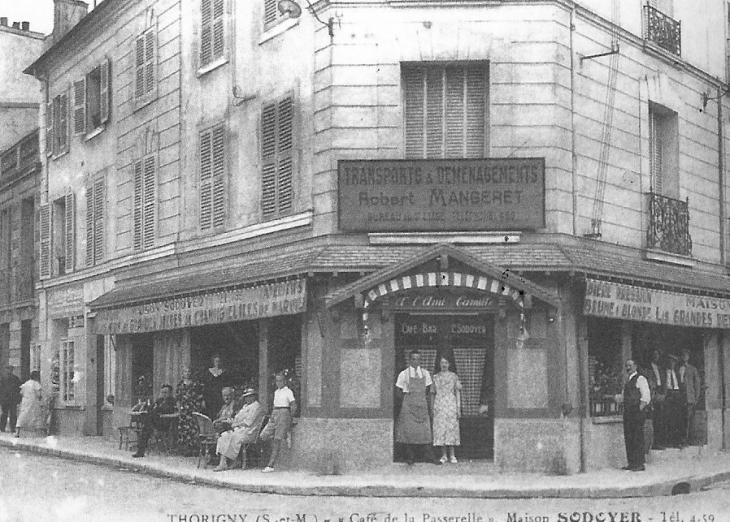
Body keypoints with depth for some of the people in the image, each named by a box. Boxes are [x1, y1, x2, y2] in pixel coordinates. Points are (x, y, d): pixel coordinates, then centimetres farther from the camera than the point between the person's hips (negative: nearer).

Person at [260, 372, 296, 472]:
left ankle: (270, 466, -12)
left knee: (277, 441, -10)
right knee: (264, 436, -6)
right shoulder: (276, 392, 17)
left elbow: (294, 407, -7)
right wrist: (271, 417, 12)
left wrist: (289, 418, -5)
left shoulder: (288, 392, -4)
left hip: (284, 414, -7)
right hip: (274, 415, 7)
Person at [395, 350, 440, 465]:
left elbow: (428, 391, 12)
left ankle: (429, 456, 1)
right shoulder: (404, 374, -1)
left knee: (425, 430, -2)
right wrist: (406, 397, -1)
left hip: (422, 404, 2)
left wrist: (429, 406, 9)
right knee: (409, 430, -4)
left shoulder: (425, 373, 7)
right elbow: (399, 391, 8)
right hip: (408, 405, -2)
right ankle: (410, 457, 6)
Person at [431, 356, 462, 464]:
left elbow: (457, 393, 6)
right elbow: (433, 394, 12)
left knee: (451, 428, -4)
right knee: (440, 429, -3)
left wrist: (459, 408, -1)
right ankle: (444, 456, 4)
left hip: (451, 404, -1)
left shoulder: (453, 376, 6)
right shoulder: (435, 377, 10)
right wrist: (432, 409, 6)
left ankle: (452, 455, 2)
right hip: (439, 405, 1)